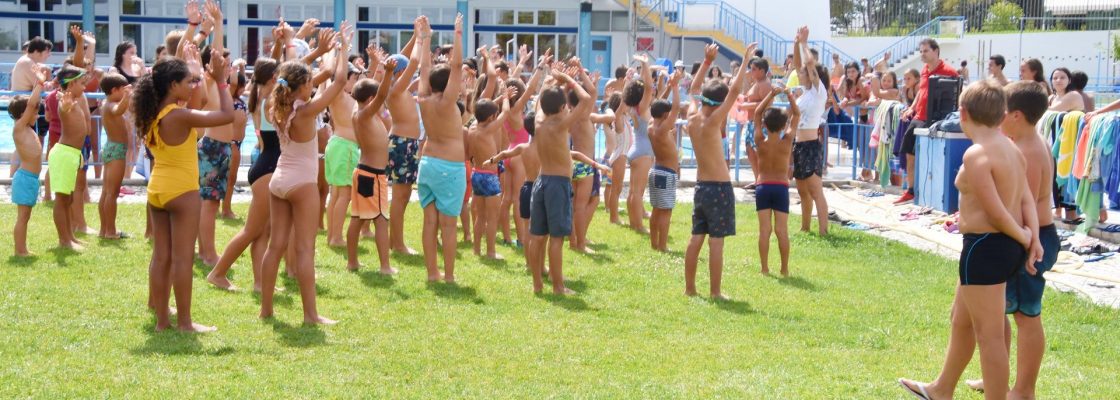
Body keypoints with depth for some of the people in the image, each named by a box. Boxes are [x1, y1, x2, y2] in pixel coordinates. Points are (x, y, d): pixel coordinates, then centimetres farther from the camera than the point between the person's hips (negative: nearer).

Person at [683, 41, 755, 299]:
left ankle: (690, 287, 17)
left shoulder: (692, 118, 2)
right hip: (719, 188, -7)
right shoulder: (711, 123, -17)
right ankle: (715, 292, -1)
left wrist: (707, 61, 20)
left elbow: (694, 88, 18)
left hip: (701, 186, 7)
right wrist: (746, 60, -13)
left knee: (696, 238, 11)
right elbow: (735, 91, -19)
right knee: (716, 241, -4)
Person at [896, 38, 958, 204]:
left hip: (930, 120, -8)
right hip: (917, 118, 8)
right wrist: (912, 108, 15)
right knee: (909, 154, 10)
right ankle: (910, 191, 19)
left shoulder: (947, 71, -11)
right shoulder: (924, 69, 13)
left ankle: (918, 191, 3)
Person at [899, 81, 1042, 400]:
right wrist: (1033, 238, -5)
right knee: (961, 320, 25)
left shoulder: (976, 154, -20)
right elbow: (1026, 198, 2)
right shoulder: (1011, 148, 9)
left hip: (984, 248, -10)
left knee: (988, 335, -1)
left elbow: (996, 213, -20)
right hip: (1007, 245, 10)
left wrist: (1023, 237, -5)